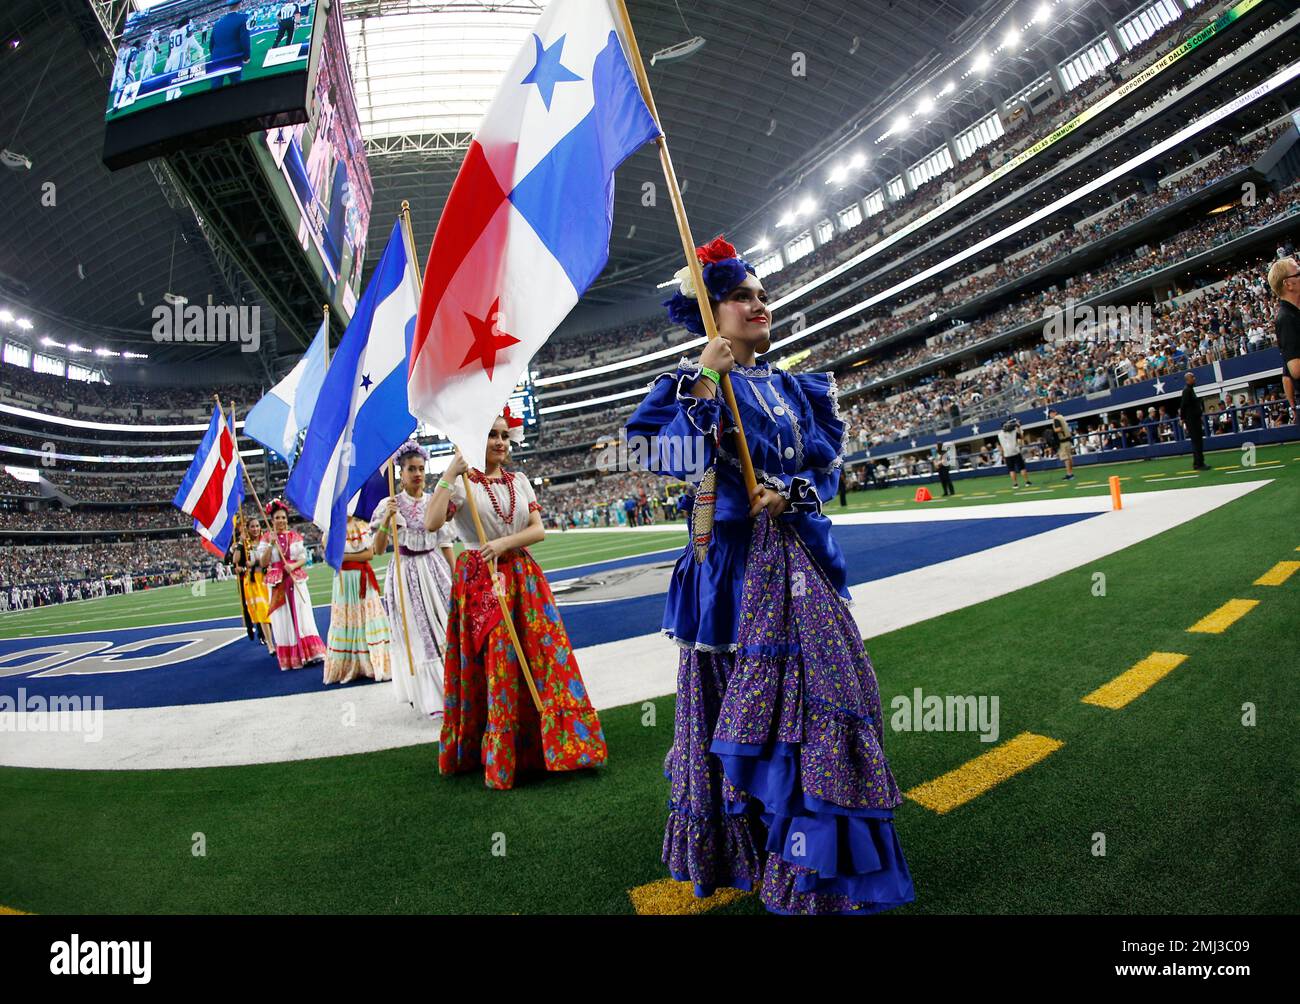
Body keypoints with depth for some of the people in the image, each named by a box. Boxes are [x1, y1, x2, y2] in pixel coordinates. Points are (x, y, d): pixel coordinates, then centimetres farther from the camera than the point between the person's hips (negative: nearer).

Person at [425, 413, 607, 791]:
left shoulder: (519, 480, 11)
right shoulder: (461, 483, -3)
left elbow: (539, 529, 4)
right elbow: (431, 522, -19)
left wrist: (504, 543, -12)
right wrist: (450, 473, -19)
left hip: (523, 579, 4)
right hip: (478, 582, -4)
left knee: (543, 656, 2)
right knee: (493, 666, -2)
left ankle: (551, 745, 15)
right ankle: (498, 759, 13)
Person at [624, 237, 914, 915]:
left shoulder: (795, 388, 14)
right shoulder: (695, 382, -2)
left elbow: (828, 464, 12)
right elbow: (675, 461, -19)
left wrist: (791, 495, -7)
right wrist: (702, 381, -22)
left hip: (797, 558, 5)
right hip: (732, 560, -5)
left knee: (812, 691, 8)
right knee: (731, 700, 1)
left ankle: (816, 863, 26)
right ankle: (730, 844, 21)